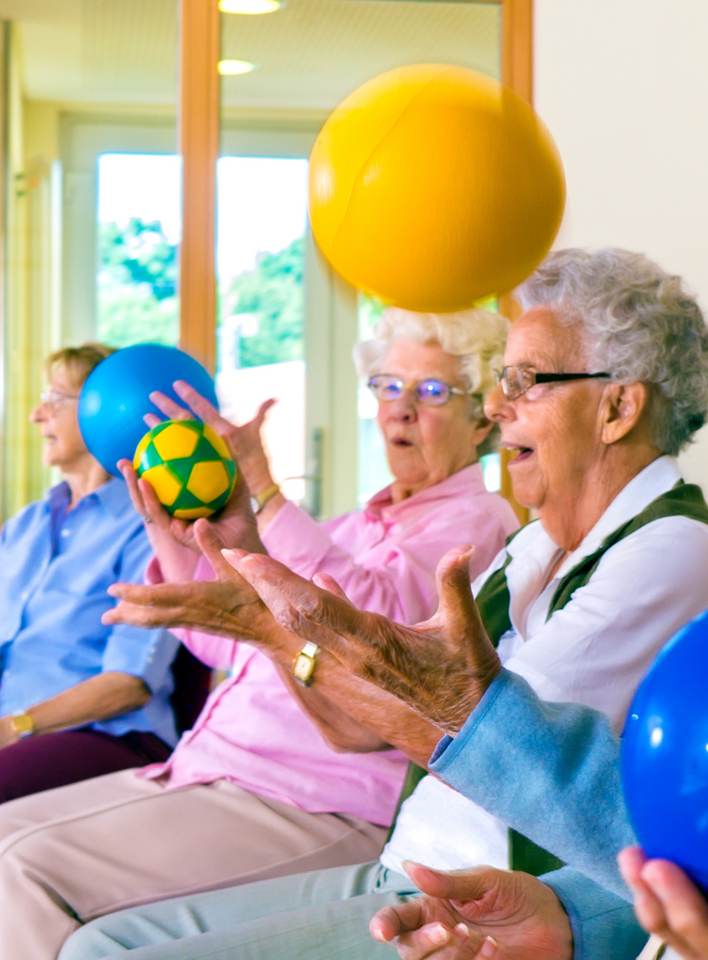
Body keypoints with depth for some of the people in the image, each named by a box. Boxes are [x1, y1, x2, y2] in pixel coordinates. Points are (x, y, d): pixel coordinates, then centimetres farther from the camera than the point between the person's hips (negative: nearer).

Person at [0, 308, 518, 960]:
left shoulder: (476, 522, -3)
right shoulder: (360, 523, 24)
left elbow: (377, 619, -24)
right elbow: (225, 639, 25)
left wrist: (261, 495, -24)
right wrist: (169, 533, 10)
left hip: (317, 806, -9)